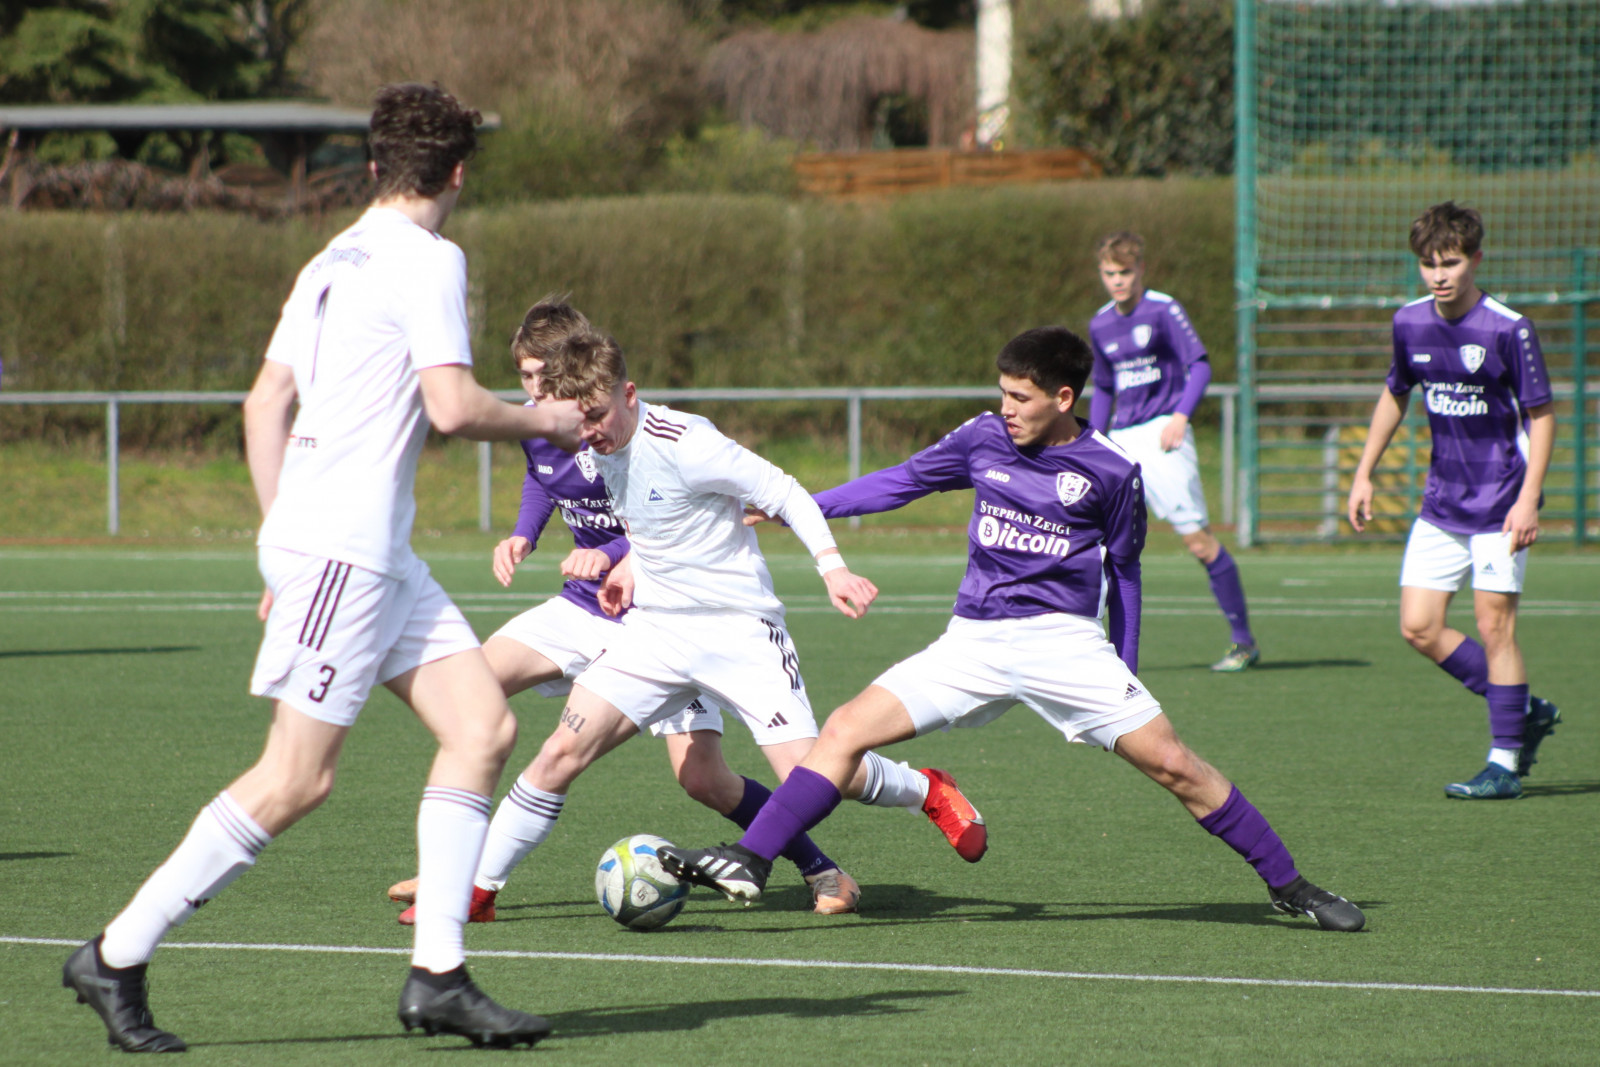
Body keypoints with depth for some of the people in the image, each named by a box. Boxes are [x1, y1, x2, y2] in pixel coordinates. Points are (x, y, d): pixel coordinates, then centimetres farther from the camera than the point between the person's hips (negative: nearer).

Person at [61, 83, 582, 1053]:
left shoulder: (334, 264, 15)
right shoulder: (427, 261, -10)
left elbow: (265, 403, 17)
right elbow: (453, 407, -18)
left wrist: (283, 541, 21)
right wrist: (542, 420, 0)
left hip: (376, 553, 9)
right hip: (344, 547, -9)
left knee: (486, 727, 3)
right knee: (298, 779, -8)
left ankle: (437, 975, 0)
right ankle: (117, 957, -1)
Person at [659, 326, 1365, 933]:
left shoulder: (1110, 470, -4)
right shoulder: (984, 439, 4)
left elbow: (1122, 569, 9)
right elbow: (902, 481, 17)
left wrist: (1124, 674, 12)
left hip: (1066, 642, -3)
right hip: (974, 643, 3)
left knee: (1173, 764, -9)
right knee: (846, 729, -11)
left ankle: (1288, 886, 5)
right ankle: (747, 865, -11)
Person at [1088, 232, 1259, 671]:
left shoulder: (1163, 310, -5)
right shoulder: (1100, 325, 14)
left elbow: (1199, 366, -10)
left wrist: (1180, 416, -24)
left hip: (1161, 433, -6)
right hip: (1121, 439, 6)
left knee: (1198, 538, -8)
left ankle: (1244, 642, 0)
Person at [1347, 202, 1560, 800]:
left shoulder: (1508, 330, -15)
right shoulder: (1410, 324, 1)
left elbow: (1541, 414, -10)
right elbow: (1395, 396, 18)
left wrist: (1528, 500, -18)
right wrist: (1364, 474, 16)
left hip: (1500, 502, -6)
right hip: (1442, 502, 6)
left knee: (1493, 626, -7)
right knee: (1419, 627, 0)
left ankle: (1505, 763, 3)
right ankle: (1525, 712, 17)